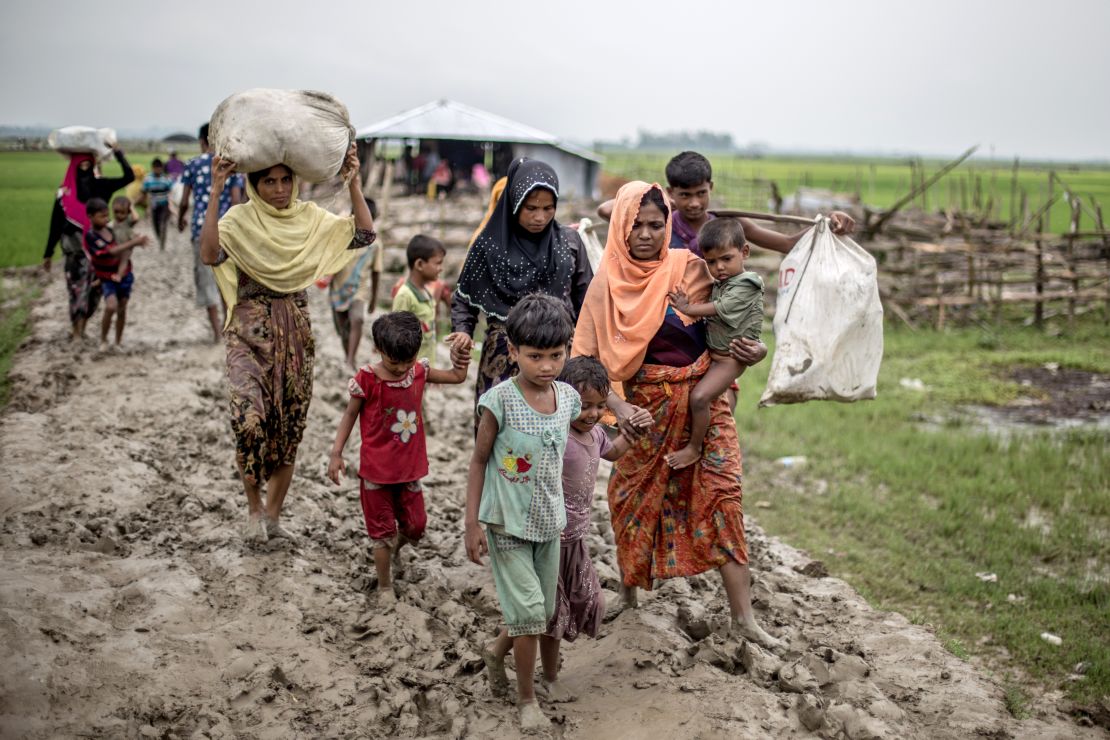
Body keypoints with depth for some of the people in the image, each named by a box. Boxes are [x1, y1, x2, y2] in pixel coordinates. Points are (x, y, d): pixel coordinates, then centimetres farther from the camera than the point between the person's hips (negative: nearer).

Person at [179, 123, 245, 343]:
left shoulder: (193, 165, 2)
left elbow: (184, 202, 1)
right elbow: (236, 201, -4)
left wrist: (180, 219, 20)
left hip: (202, 228, -1)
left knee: (207, 279, 4)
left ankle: (217, 331, -4)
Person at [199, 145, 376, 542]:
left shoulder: (309, 217, 5)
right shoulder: (239, 219, -4)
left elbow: (363, 236, -4)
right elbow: (209, 254, -22)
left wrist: (353, 185, -12)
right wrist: (215, 193, -27)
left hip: (296, 332, 3)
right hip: (250, 331, -3)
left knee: (289, 426, 7)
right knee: (251, 418, -20)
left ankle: (273, 515, 23)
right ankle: (254, 508, 3)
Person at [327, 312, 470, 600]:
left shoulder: (419, 371, -6)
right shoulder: (366, 380, -18)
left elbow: (457, 377, 6)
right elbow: (350, 415, -7)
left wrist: (462, 353, -11)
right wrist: (336, 454, -9)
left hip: (410, 467, 4)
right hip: (376, 470, -4)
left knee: (416, 526, 15)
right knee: (383, 531, 7)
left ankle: (394, 548, 49)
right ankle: (384, 586, 25)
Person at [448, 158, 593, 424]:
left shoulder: (569, 242, 5)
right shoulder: (490, 244, 1)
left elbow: (584, 300, 10)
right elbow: (464, 298, 7)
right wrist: (463, 331, -11)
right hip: (504, 358, -1)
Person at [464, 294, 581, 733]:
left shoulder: (569, 398, -2)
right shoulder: (500, 401, -17)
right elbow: (479, 462, -8)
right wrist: (472, 524, -9)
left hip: (549, 524, 5)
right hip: (507, 525, -5)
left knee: (541, 613, 14)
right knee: (529, 612, -6)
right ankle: (526, 698, 12)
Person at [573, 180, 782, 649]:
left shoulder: (689, 267, -4)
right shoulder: (607, 284, -3)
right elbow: (586, 358, -5)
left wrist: (754, 350, -15)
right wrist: (616, 405, -19)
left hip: (702, 399, -1)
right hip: (645, 406, 1)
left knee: (721, 494, -7)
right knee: (634, 496, 10)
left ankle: (742, 615, -3)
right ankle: (628, 588, 34)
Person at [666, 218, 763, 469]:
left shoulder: (746, 285, -15)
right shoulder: (718, 284, 11)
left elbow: (718, 309, -19)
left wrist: (686, 308, -12)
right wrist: (688, 302, -7)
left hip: (731, 357, -9)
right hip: (711, 352, 9)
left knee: (699, 396, -21)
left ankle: (694, 448, -6)